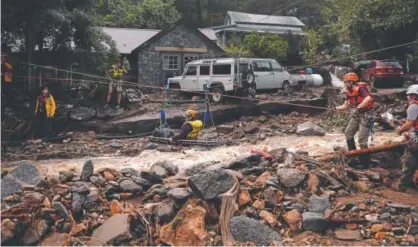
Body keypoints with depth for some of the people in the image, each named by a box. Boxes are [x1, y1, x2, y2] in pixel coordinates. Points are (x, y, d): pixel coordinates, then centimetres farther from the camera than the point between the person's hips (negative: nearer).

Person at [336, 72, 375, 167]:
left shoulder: (360, 88, -22)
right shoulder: (349, 92, 4)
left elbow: (368, 98, -40)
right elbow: (346, 105, 13)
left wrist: (358, 107, -41)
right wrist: (336, 108, 2)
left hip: (366, 114, -9)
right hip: (356, 114, 9)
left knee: (362, 139, -9)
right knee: (348, 133, 13)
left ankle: (365, 163, 1)